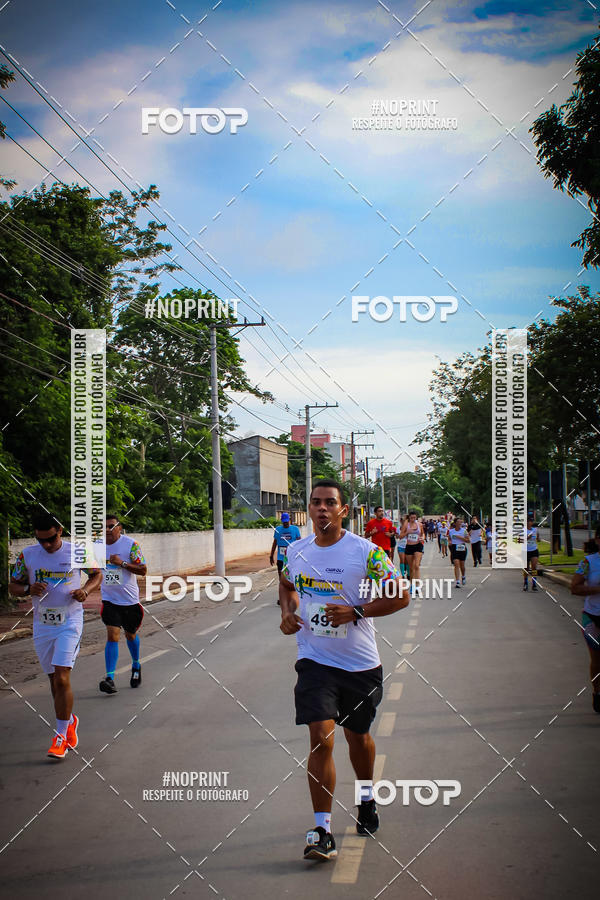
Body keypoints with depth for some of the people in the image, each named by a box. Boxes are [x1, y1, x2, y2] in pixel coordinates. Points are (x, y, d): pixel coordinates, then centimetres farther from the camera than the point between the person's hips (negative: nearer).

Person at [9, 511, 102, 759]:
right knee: (54, 680, 11)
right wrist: (29, 589, -13)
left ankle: (61, 735, -5)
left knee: (61, 678, -14)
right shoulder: (27, 555, 1)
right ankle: (69, 720, 35)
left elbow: (97, 574, 11)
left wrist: (86, 589, -10)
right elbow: (13, 586, 9)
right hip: (42, 625, 3)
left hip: (70, 621, -3)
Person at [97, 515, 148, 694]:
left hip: (130, 599, -1)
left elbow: (143, 570, -14)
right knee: (112, 635, -14)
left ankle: (136, 666, 44)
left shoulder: (131, 544, -12)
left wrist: (122, 563, -24)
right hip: (109, 599, 1)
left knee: (130, 635, 16)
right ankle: (109, 678, -18)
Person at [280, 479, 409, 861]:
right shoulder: (296, 552, 0)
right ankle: (322, 831, -7)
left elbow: (400, 596, -8)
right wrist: (288, 612, 2)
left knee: (357, 735, 17)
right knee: (321, 738, -12)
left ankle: (368, 798, 46)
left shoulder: (366, 551, -12)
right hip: (316, 661, 1)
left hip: (360, 664, -1)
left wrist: (356, 612, -18)